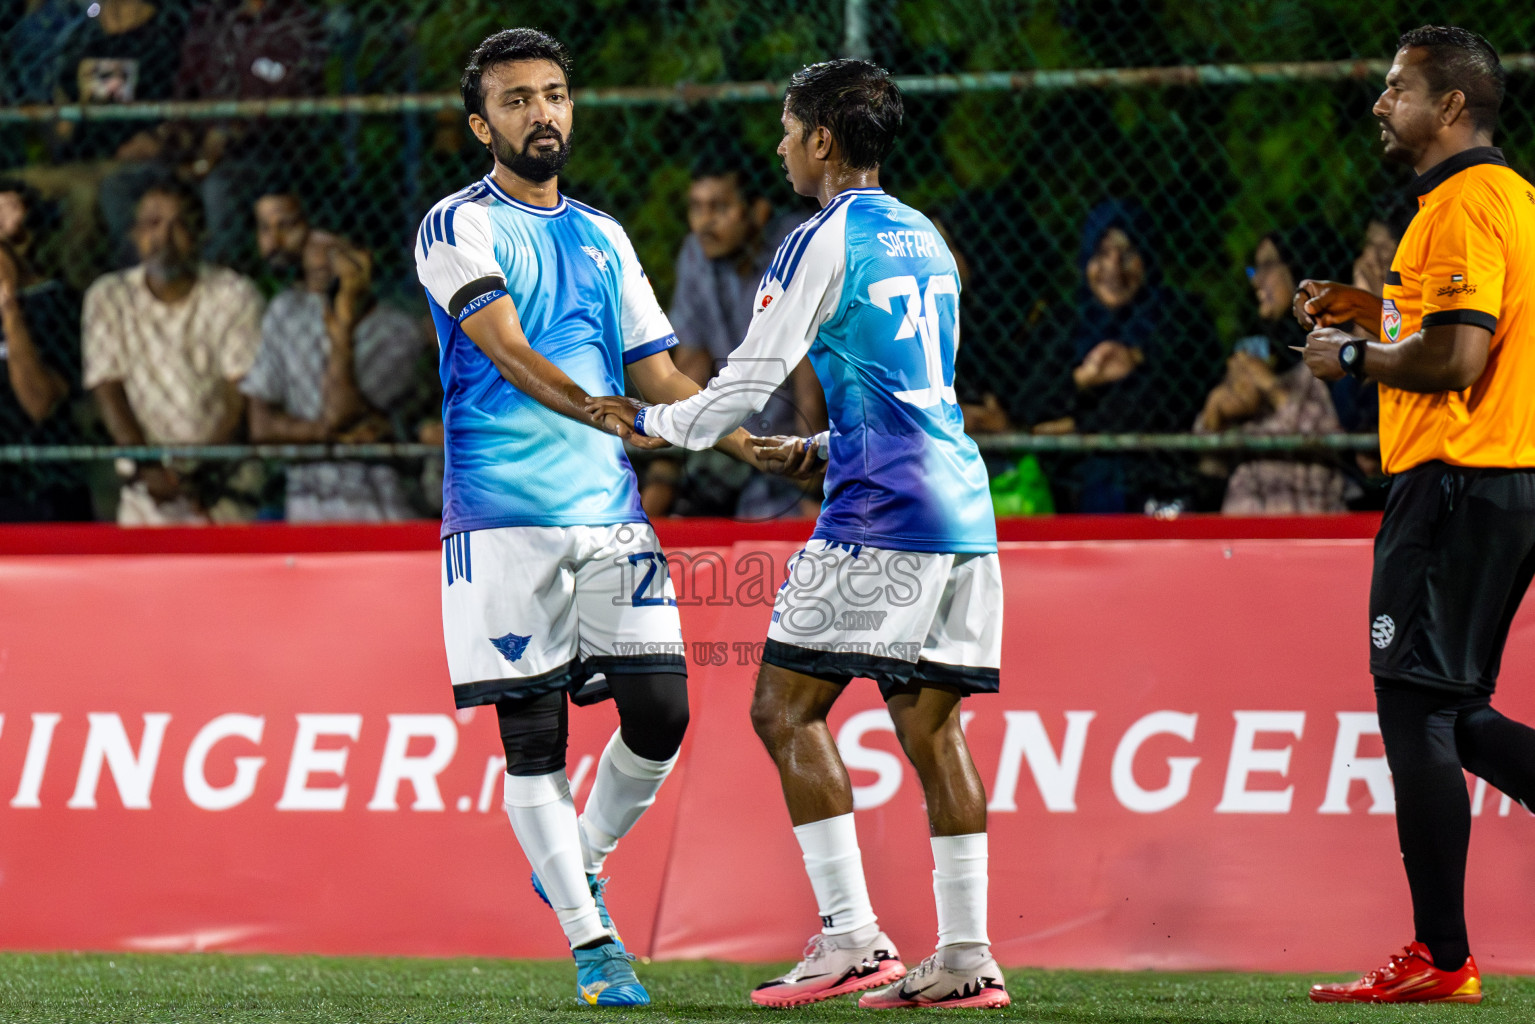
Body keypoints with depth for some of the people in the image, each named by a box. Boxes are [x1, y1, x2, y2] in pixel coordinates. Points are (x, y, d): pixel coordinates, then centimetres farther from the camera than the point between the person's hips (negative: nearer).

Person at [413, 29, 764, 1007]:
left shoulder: (603, 238, 18)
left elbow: (658, 374, 18)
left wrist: (752, 443, 3)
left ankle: (578, 866, 21)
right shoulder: (460, 228, -1)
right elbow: (508, 352, -16)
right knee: (534, 735, -4)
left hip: (611, 511, 5)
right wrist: (601, 412, -33)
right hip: (504, 514, -5)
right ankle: (590, 939, 4)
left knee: (660, 711, -4)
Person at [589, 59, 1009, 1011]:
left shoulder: (823, 243, -6)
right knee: (930, 721, 7)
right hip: (962, 507, 8)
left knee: (787, 708, -4)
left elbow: (748, 381, -5)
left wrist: (656, 421, 11)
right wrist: (822, 449, 31)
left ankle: (854, 937, -12)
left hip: (879, 515, -8)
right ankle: (966, 956, 2)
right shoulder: (927, 240, 20)